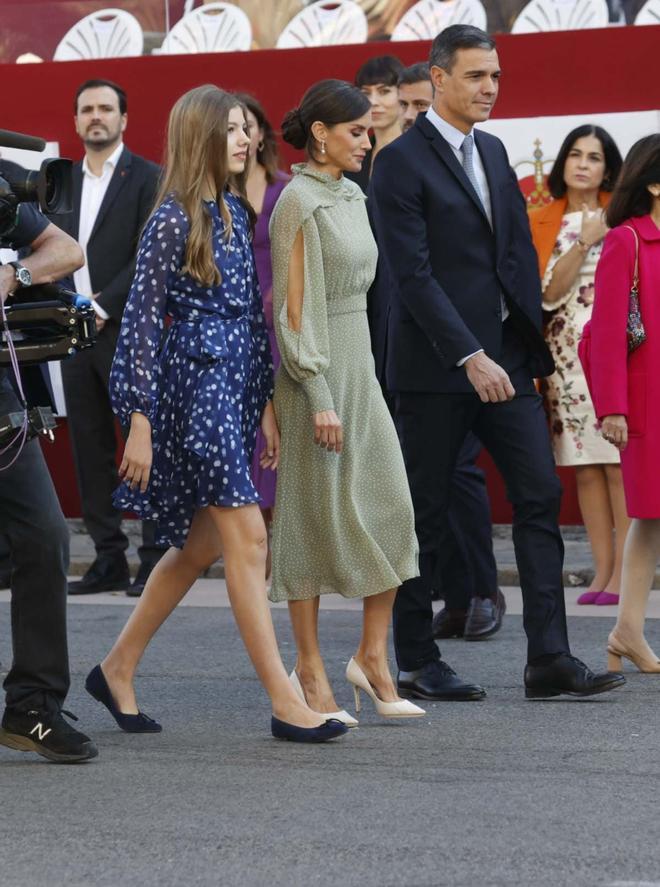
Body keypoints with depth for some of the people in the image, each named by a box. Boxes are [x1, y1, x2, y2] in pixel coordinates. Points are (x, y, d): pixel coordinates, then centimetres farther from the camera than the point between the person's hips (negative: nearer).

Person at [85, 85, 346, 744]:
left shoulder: (237, 213, 14)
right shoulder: (174, 218, -9)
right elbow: (141, 319, -11)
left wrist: (265, 404, 15)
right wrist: (139, 423, -14)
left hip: (236, 386, 9)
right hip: (196, 385, -9)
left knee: (198, 545, 13)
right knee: (247, 540, -9)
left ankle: (117, 669, 25)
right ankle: (285, 703, -7)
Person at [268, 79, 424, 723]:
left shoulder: (351, 198, 13)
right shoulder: (299, 202, -12)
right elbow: (295, 306, -16)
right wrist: (319, 399, -19)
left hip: (360, 367, 8)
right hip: (315, 372, -8)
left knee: (391, 506, 2)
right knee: (314, 514, -1)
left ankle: (372, 656, 11)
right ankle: (309, 671, 8)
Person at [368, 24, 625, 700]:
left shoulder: (493, 152, 15)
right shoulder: (401, 162, -9)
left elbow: (520, 251, 16)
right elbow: (412, 274, -15)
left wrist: (533, 346, 8)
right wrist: (470, 357, -21)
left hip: (505, 359, 7)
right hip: (435, 365, -7)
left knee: (540, 497, -2)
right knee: (424, 516, 2)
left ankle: (549, 661, -2)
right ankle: (415, 664, 12)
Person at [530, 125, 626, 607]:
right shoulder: (542, 222, 10)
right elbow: (548, 293, -1)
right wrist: (584, 242, -8)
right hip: (567, 354, 3)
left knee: (620, 464, -9)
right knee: (585, 467, 3)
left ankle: (626, 572, -7)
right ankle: (603, 571, 8)